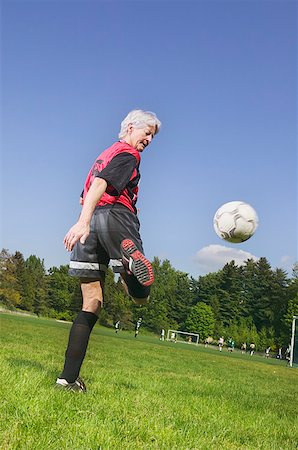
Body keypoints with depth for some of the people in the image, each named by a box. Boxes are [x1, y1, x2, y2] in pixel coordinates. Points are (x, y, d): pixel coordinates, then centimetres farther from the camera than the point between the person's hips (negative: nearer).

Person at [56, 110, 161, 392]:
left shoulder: (106, 154, 30)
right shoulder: (128, 154, 3)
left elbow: (85, 197, 33)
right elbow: (100, 184, -15)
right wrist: (83, 221, -27)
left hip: (90, 224, 8)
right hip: (115, 217, -7)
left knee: (91, 305, 6)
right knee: (140, 297, -8)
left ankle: (68, 377, -1)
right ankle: (130, 254, -44)